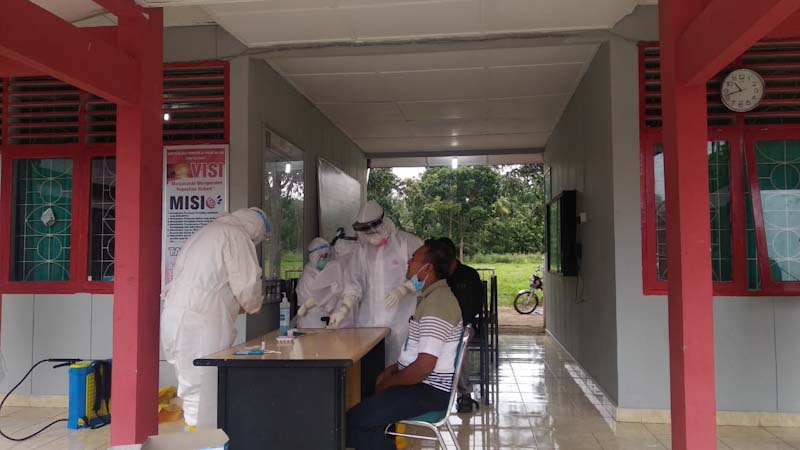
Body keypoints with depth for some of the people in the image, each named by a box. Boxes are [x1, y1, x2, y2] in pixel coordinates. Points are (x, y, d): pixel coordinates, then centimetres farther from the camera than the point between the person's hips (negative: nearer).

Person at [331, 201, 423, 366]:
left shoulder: (407, 242, -3)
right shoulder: (362, 248, 9)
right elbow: (354, 284, 9)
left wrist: (403, 289, -16)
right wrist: (344, 309, -4)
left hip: (401, 321, -3)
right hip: (369, 322, 3)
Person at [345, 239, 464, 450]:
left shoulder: (436, 304, -22)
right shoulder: (432, 296, 11)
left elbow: (424, 367, -26)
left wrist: (388, 383, -12)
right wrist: (392, 369, 10)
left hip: (429, 390, -10)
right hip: (425, 384, 10)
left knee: (353, 421, -16)